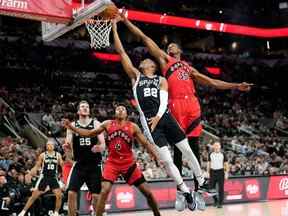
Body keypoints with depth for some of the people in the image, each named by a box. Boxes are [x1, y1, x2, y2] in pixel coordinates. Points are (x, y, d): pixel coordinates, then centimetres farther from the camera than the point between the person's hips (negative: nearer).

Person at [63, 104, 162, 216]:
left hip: (129, 163, 0)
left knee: (147, 191, 1)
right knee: (104, 191, -18)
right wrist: (71, 127, -2)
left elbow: (146, 143, 0)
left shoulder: (133, 127, -1)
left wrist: (157, 157, -10)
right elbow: (89, 133, 6)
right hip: (112, 163, 0)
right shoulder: (107, 124, 1)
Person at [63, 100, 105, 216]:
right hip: (79, 164, 1)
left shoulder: (96, 124, 0)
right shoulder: (72, 125, 5)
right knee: (71, 193, -9)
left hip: (94, 164, -1)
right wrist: (66, 147, -21)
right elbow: (68, 145, 3)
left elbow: (103, 144, -4)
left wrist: (98, 147, -28)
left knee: (96, 195, -1)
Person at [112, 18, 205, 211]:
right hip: (149, 121, -1)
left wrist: (158, 116, -24)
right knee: (166, 160, -5)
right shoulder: (135, 76, 15)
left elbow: (164, 101, -4)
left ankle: (202, 183, 16)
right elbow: (121, 51, 9)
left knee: (187, 151, 2)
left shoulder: (162, 80, 14)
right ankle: (186, 192, 5)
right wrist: (114, 26, 5)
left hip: (165, 117, 1)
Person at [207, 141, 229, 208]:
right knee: (211, 187, 2)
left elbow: (226, 164, 3)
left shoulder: (223, 154, 1)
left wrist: (226, 173, -4)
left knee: (221, 188, -1)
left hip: (220, 172, -2)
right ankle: (215, 200, 25)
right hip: (213, 172, 2)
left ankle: (220, 203, 7)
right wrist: (208, 172, 6)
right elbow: (208, 164, 12)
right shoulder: (210, 154, 6)